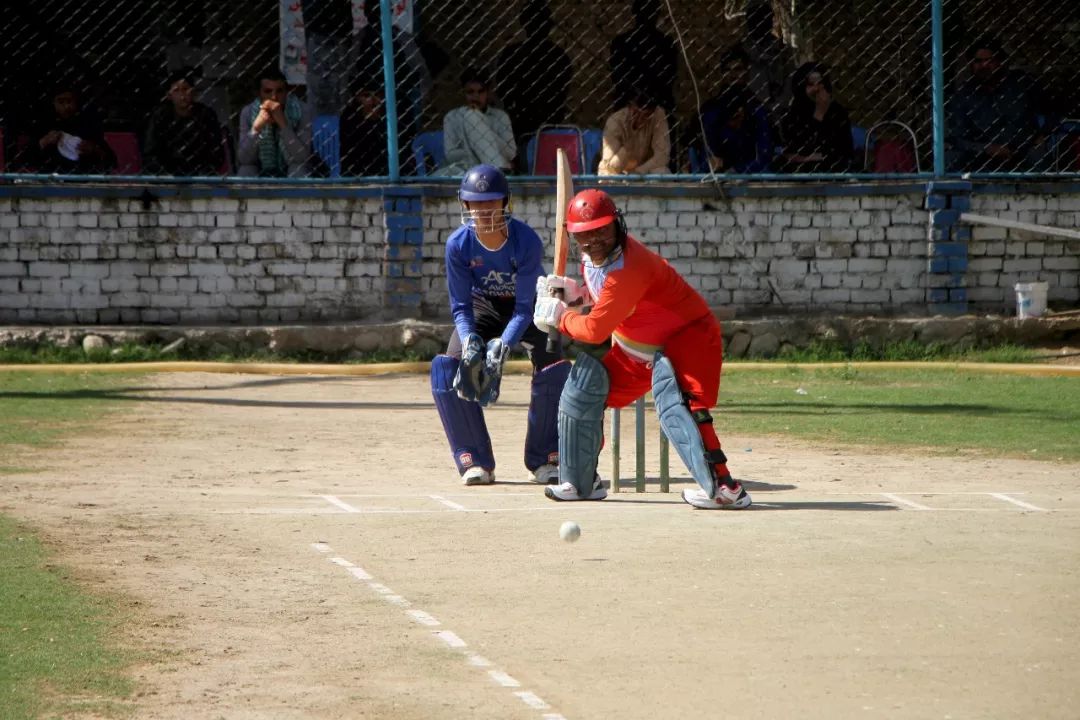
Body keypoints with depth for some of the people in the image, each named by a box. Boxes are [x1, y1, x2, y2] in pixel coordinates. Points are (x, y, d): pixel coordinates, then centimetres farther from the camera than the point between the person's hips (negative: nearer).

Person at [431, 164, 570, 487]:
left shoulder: (526, 240, -29)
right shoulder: (459, 244, -23)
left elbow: (524, 307, -27)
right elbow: (460, 306, -16)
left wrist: (502, 345, -41)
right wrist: (469, 339, -36)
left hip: (529, 310, -2)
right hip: (482, 308, 2)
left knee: (557, 368, -22)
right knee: (448, 369, -20)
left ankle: (544, 460, -5)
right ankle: (476, 461, -9)